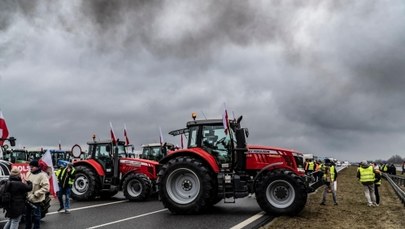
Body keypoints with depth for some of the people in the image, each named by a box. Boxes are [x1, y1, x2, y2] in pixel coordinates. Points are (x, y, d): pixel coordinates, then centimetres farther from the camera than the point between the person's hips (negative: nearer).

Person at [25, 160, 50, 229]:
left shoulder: (42, 175, -19)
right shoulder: (29, 173, 4)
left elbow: (46, 188, -24)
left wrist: (35, 194, -25)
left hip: (36, 200, -7)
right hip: (27, 198, 7)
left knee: (36, 216, 5)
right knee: (27, 215, 22)